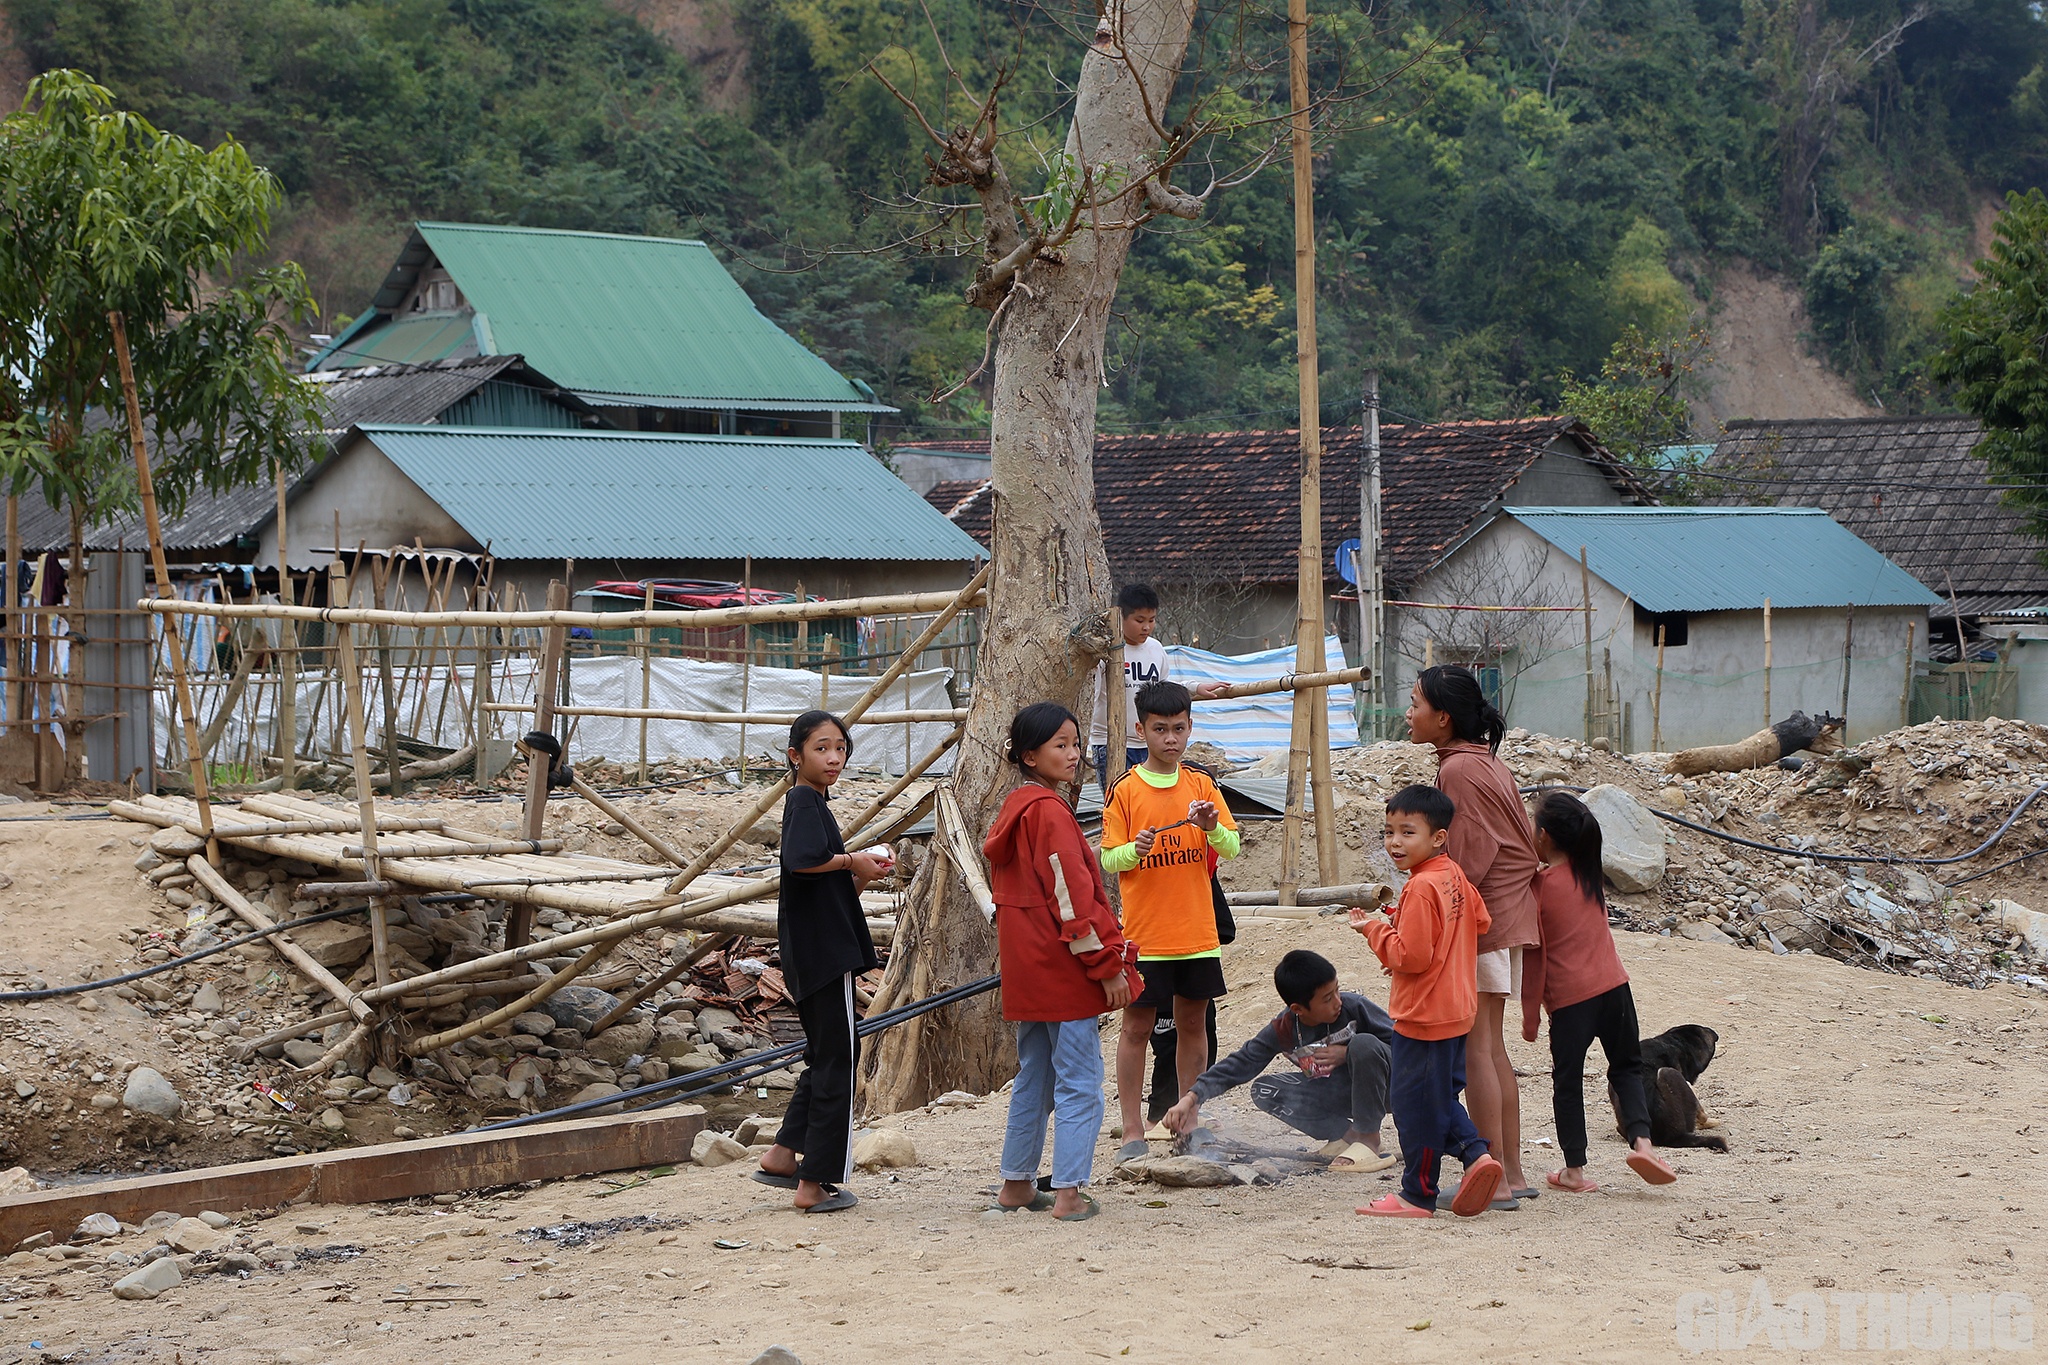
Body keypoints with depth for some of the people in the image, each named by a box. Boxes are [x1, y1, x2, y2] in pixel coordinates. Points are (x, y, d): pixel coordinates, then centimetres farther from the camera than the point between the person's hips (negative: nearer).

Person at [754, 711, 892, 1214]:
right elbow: (801, 859, -32)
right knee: (835, 1059, -3)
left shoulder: (813, 803, 17)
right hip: (823, 951, -10)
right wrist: (852, 861, -17)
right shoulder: (804, 800, -12)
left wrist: (858, 876, 4)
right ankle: (814, 1183, 3)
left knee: (829, 1054, 19)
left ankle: (782, 1156, 23)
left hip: (818, 955, 10)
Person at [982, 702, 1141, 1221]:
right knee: (1079, 1081, -5)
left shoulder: (1015, 809, 13)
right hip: (1063, 968, -9)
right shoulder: (1050, 812, -16)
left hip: (1027, 969, 9)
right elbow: (1074, 895, -20)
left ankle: (1017, 1183, 24)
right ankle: (1069, 1193, -7)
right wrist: (1107, 963, -16)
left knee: (1033, 1077, 18)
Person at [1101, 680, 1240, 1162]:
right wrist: (1134, 849, -25)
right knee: (1137, 1027, -1)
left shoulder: (1201, 784, 6)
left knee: (1192, 1024, 10)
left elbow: (1231, 848, 1)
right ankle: (1132, 1132, 3)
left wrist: (1212, 827, -19)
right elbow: (1108, 858, -4)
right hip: (1144, 934, -3)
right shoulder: (1125, 790, -3)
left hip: (1198, 932, 3)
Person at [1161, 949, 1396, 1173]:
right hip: (1335, 1095, 4)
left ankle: (1368, 1139, -19)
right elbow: (1239, 1065, -13)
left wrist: (1348, 1054, -23)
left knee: (1363, 1043, -34)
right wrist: (1192, 1098, -26)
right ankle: (1347, 1135, -7)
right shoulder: (1283, 1030, -12)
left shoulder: (1354, 1007, -20)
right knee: (1265, 1090, -14)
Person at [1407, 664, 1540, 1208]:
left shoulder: (1458, 770, -16)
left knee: (1475, 1052, -5)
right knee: (1492, 1051, 14)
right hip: (1507, 914, 10)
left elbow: (1465, 861, -18)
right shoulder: (1487, 761, 13)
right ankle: (1513, 1174, 17)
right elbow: (1523, 845, 16)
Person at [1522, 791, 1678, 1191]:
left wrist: (1530, 1015, -1)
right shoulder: (1590, 874, 9)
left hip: (1568, 997, -4)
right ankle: (1641, 1140, -4)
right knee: (1627, 1066, 16)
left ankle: (1574, 1170, 9)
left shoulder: (1538, 885, -7)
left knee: (1568, 1080, 6)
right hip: (1613, 985, 4)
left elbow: (1534, 955, -6)